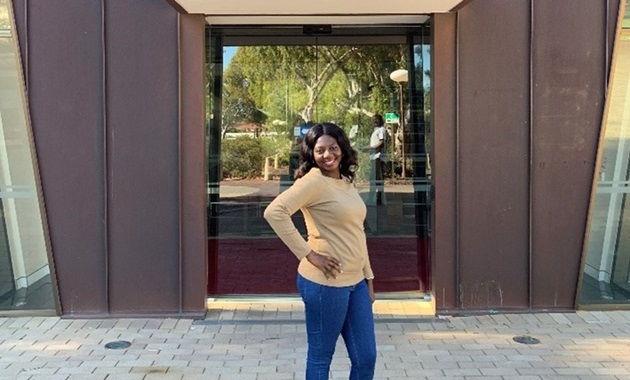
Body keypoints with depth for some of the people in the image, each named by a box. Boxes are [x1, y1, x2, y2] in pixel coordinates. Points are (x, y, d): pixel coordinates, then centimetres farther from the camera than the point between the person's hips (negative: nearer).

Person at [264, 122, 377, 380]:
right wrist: (308, 254, -22)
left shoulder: (347, 182, 12)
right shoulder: (314, 181, -13)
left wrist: (368, 276, 17)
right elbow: (274, 212, -25)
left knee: (366, 358, 13)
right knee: (320, 358, 7)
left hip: (355, 282, 8)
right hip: (326, 283, -8)